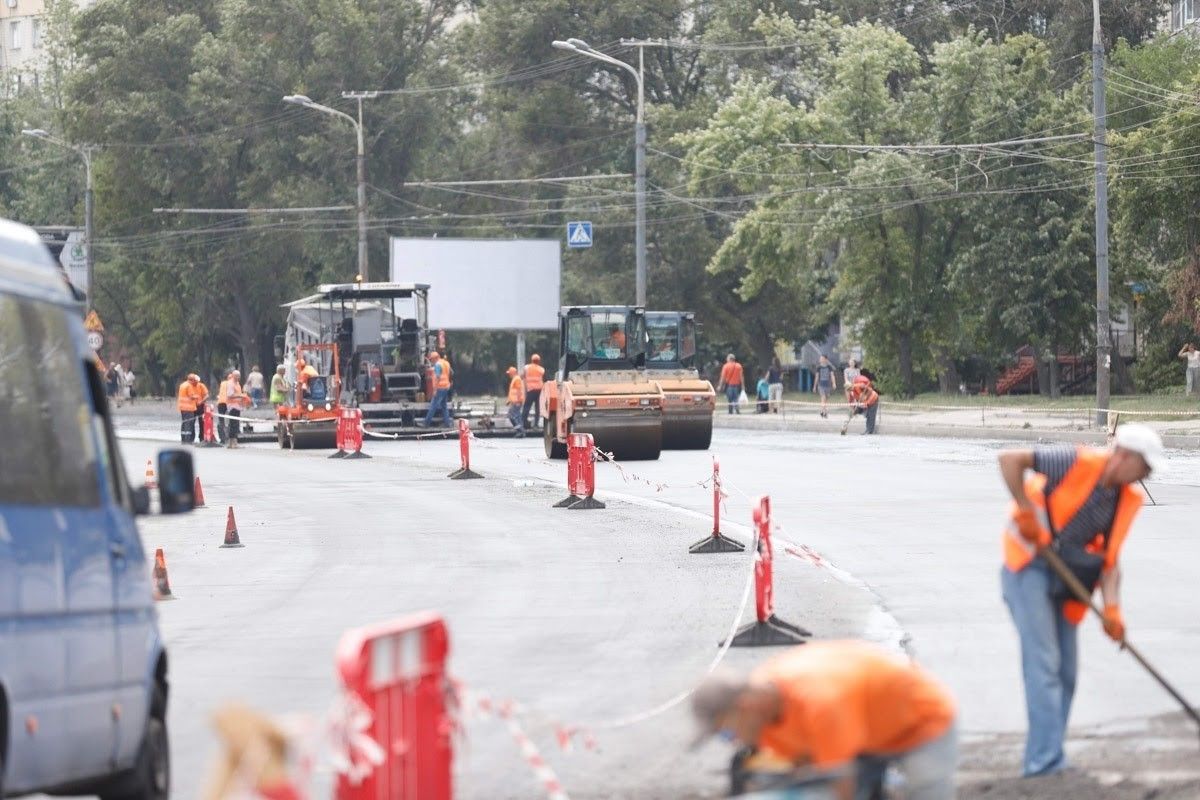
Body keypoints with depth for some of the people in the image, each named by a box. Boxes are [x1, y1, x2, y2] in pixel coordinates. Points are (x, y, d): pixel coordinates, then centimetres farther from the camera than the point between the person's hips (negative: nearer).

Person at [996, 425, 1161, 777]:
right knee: (1043, 663, -14)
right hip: (1028, 567, -8)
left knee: (1066, 673, 8)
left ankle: (1044, 761, 16)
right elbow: (1010, 460, -21)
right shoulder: (1079, 463, -18)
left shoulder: (1128, 499, 3)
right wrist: (1026, 511, -24)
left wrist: (1112, 609, -11)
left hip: (1065, 581, 8)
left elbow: (1109, 558, 2)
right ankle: (1045, 760, -16)